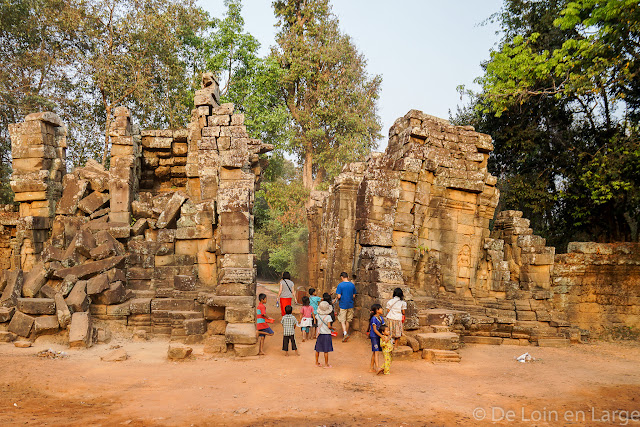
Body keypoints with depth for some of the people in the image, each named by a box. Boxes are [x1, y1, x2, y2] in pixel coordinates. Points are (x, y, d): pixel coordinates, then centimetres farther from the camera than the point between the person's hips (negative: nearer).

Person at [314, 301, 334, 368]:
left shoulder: (318, 315, 0)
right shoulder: (328, 317, -14)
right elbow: (329, 326, -20)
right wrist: (332, 328, 2)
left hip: (319, 334, 5)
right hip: (326, 334, -5)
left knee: (318, 349, 13)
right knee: (326, 350, 2)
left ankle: (317, 363, 23)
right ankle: (326, 364, 9)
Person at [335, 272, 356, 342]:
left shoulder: (340, 285, -12)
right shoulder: (352, 285, 1)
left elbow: (339, 296, -14)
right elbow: (354, 296, 7)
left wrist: (338, 301, 7)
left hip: (343, 305, -4)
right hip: (350, 304, 4)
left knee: (342, 320, -1)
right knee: (347, 320, 15)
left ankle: (345, 333, -18)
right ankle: (346, 334, 25)